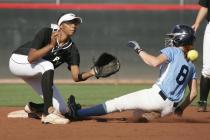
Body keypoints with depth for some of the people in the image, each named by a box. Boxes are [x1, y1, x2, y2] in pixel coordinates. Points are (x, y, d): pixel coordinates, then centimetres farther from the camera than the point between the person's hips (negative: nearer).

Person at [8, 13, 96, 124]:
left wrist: (92, 72, -36)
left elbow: (76, 77, -18)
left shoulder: (72, 49, -10)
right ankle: (48, 114, -40)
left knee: (62, 109, -5)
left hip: (37, 74, 6)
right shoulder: (46, 33, -24)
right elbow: (31, 58, -35)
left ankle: (32, 108, 23)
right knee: (47, 65, -38)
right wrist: (51, 45, -44)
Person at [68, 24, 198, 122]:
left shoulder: (172, 51, -1)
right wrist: (181, 109, 25)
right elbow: (194, 92, 14)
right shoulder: (191, 65, 18)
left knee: (116, 103, -2)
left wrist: (139, 50, -8)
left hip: (157, 96, -7)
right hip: (170, 108, 7)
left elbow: (155, 62, -21)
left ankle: (79, 113, -1)